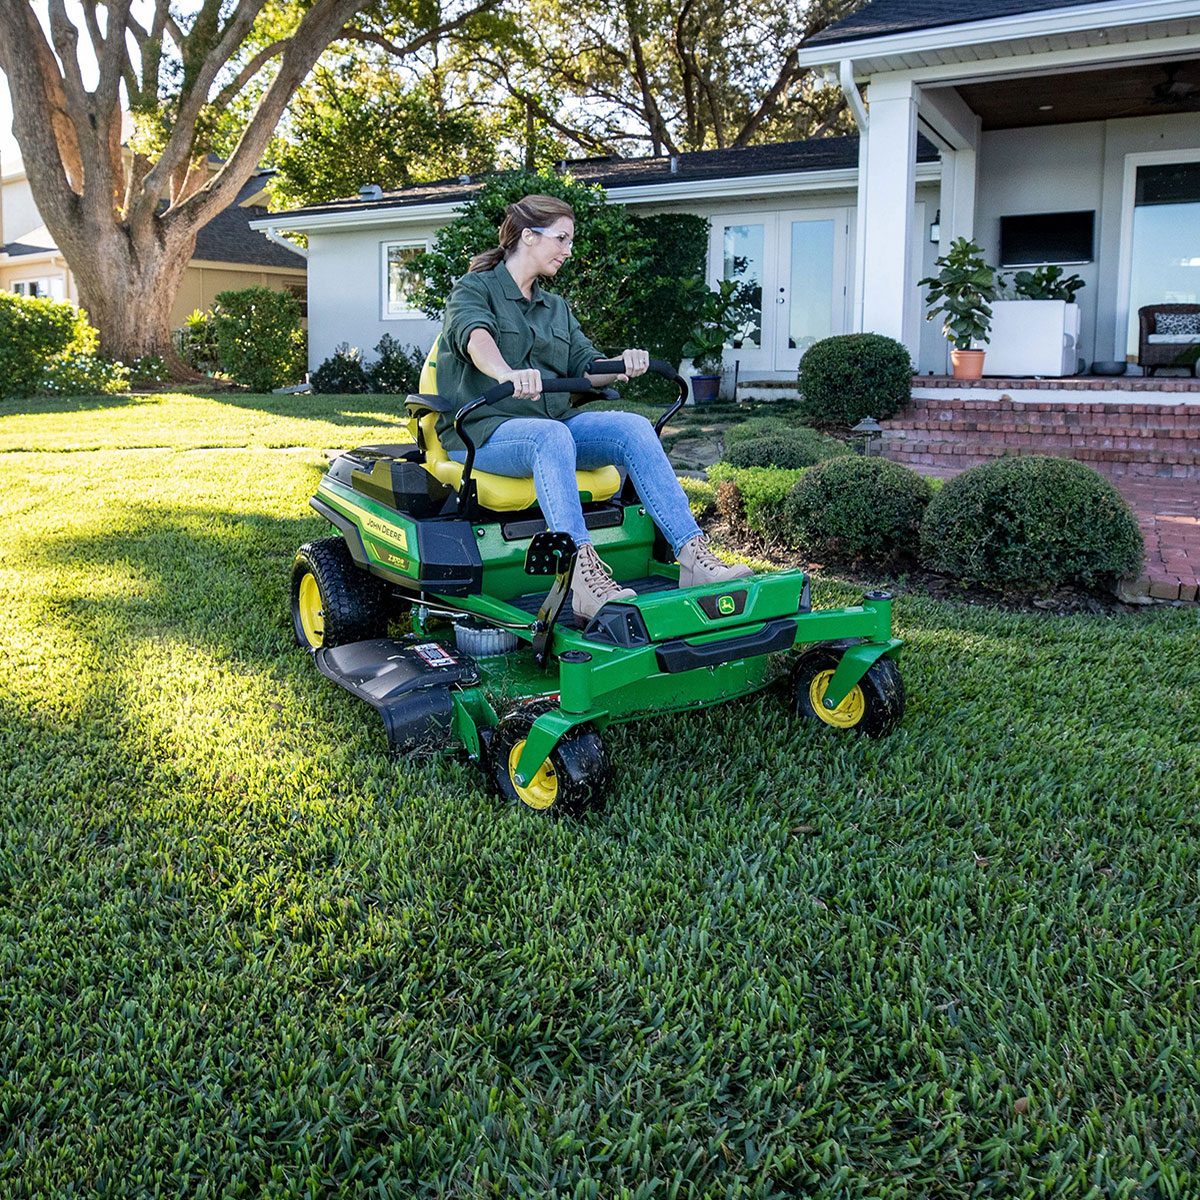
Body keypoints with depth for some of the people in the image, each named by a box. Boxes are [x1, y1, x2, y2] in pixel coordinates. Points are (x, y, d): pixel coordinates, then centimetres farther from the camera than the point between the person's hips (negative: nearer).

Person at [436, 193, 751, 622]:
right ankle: (584, 577, -52)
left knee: (633, 426, -20)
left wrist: (620, 365, -13)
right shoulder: (474, 289, 2)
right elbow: (476, 337, -21)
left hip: (555, 426, 6)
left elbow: (584, 366, 11)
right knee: (552, 435, -39)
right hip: (484, 429, -6)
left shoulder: (556, 308, 24)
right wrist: (509, 374, -44)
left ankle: (693, 555, -31)